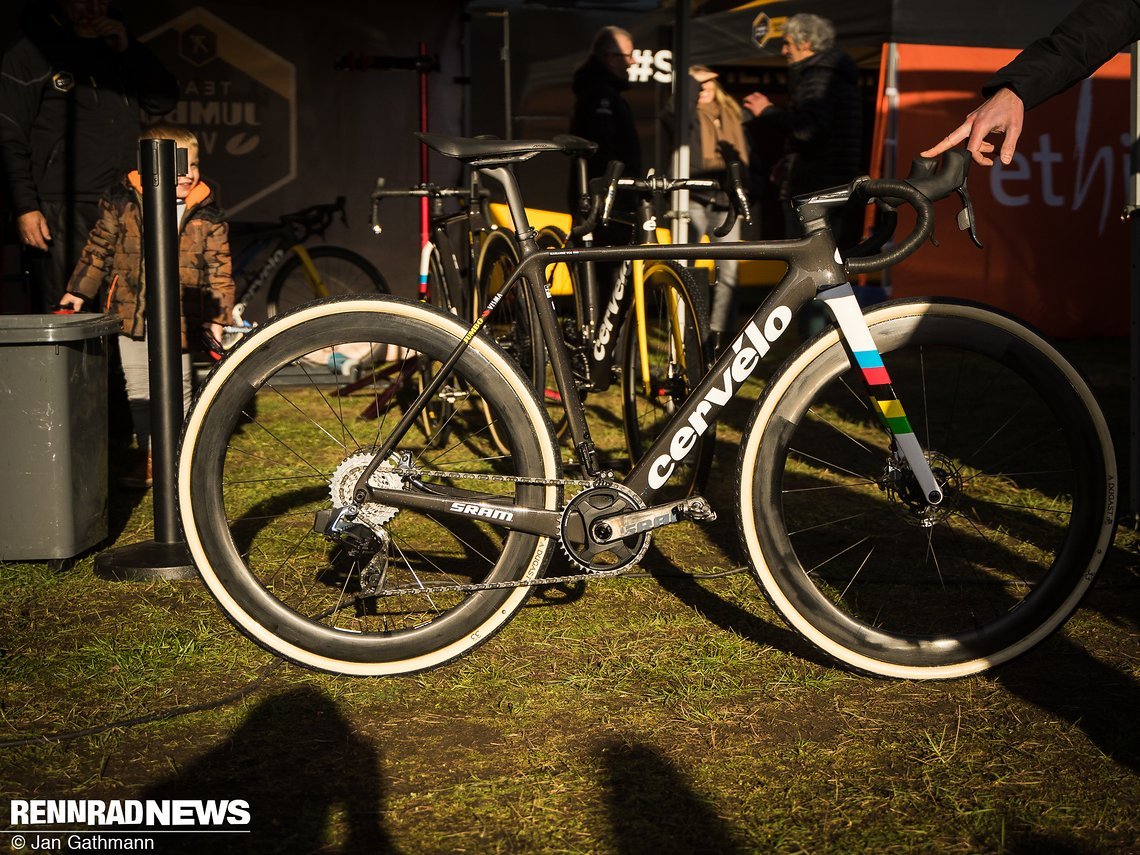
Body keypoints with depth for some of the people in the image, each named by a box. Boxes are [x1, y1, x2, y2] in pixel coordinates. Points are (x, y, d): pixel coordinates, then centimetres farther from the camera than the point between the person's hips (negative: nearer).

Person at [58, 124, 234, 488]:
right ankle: (148, 457, 21)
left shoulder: (206, 215, -4)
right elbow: (98, 249, 7)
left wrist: (218, 315, -2)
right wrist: (79, 291, 7)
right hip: (130, 313, 2)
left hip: (179, 318, -2)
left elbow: (220, 267, 0)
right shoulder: (122, 204, -3)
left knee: (177, 389, 6)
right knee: (138, 390, 9)